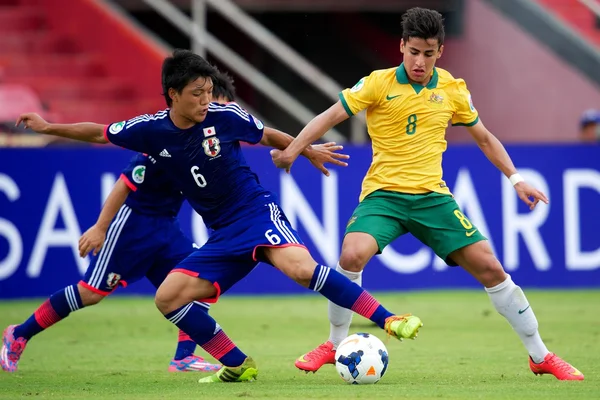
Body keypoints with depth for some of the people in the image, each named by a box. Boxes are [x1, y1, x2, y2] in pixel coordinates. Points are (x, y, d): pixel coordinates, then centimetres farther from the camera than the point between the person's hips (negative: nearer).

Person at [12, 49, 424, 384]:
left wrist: (309, 151, 20)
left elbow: (269, 136, 11)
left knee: (301, 268, -32)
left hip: (257, 212, -5)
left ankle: (389, 320, -29)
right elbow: (98, 133, 13)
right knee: (168, 297, -7)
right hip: (223, 235, 5)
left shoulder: (225, 116, -9)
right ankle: (238, 365, 1)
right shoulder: (152, 130, -3)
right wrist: (49, 127, 8)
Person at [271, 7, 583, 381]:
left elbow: (484, 137, 19)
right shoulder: (379, 84, -5)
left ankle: (541, 356, 8)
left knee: (489, 267, -6)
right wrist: (292, 150, -15)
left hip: (432, 196, 2)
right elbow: (330, 116, -4)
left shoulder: (452, 90, 5)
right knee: (352, 255, -30)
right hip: (383, 194, -2)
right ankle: (336, 344, -6)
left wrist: (516, 178, 11)